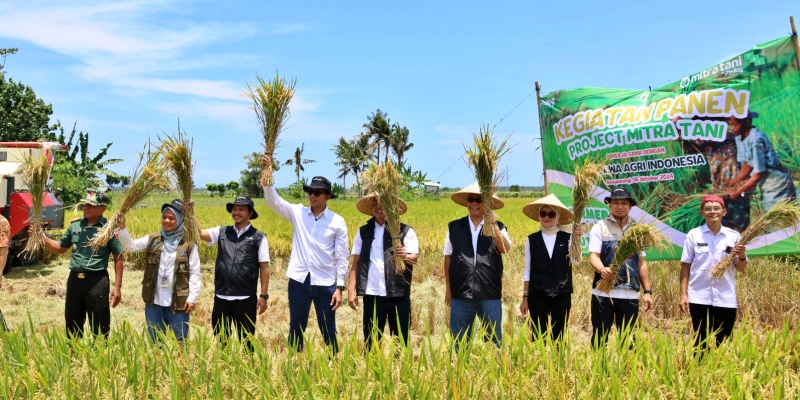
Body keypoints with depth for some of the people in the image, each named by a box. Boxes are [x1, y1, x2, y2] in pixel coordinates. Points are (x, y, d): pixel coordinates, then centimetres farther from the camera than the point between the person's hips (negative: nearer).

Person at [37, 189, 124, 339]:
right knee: (72, 325, 16)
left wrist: (117, 286, -9)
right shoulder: (74, 226, 7)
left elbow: (118, 258, -6)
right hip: (74, 279, 5)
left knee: (99, 328, 4)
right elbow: (61, 248, 20)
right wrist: (42, 237, 3)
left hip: (97, 280, -5)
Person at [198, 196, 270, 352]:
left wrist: (264, 295, -4)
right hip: (221, 297, 3)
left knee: (246, 340, 9)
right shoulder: (221, 232, 7)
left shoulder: (259, 237, -1)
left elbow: (264, 267, -1)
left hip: (245, 298, -3)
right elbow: (200, 234, -7)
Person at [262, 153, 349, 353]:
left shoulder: (337, 222, -2)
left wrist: (340, 287, -6)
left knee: (328, 331, 9)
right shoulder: (297, 213, 3)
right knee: (296, 329, 12)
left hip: (325, 283, -1)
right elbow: (273, 200, -9)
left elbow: (342, 257, -1)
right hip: (299, 280, 2)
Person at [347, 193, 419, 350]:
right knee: (371, 341, 8)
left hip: (398, 293, -2)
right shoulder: (363, 231, 9)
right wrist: (352, 289, 2)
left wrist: (406, 256, -31)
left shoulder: (405, 231, 1)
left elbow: (414, 259, -9)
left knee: (401, 341, 5)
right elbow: (356, 262, 10)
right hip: (372, 294, 2)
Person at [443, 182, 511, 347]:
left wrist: (493, 226, -27)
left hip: (490, 293, -1)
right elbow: (448, 258, 10)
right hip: (460, 293, 1)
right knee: (459, 340, 9)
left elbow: (505, 249, -15)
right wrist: (448, 288, 9)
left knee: (494, 339, 8)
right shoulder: (454, 227, 6)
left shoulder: (498, 227, 3)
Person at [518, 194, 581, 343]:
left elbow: (577, 261, -14)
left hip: (562, 295, 0)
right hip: (537, 296, 0)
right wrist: (525, 297, 4)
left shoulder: (567, 238, 1)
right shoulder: (532, 239, 3)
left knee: (559, 337, 8)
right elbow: (527, 270, 5)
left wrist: (576, 240, -27)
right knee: (538, 337, 3)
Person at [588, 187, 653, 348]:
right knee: (600, 337, 0)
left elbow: (641, 262, 15)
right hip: (603, 292, -3)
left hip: (630, 294, 4)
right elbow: (593, 256, -8)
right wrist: (602, 269, -30)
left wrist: (647, 291, 11)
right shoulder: (600, 227, 1)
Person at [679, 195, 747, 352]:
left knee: (722, 343, 6)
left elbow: (740, 269, 7)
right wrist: (683, 294, -1)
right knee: (701, 341, 4)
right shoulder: (693, 235, 1)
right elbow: (685, 266, 3)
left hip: (726, 299, 1)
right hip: (699, 298, -1)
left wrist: (742, 256, -15)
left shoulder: (734, 236, 4)